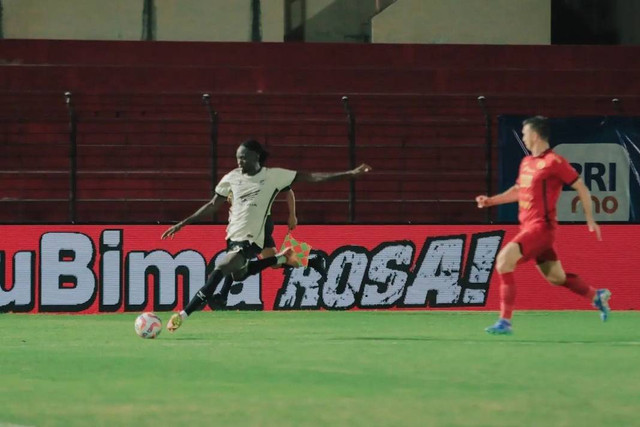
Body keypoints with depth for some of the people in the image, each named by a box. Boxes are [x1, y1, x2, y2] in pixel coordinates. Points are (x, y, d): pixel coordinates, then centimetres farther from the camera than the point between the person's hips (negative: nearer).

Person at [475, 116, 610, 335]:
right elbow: (518, 191, 28)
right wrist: (491, 200, 16)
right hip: (528, 226, 9)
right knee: (555, 277, 16)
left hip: (540, 226, -9)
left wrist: (590, 219, -3)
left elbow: (582, 188, -5)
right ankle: (597, 296, 36)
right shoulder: (526, 162, 14)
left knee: (504, 259, -22)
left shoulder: (554, 161, -11)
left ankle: (505, 321, -21)